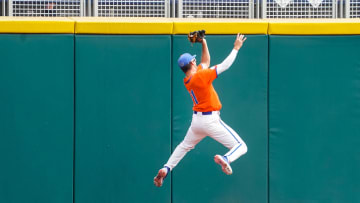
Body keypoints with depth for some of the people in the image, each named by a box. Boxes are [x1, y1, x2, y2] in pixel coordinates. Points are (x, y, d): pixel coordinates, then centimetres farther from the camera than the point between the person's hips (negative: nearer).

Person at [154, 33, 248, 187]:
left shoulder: (186, 81, 5)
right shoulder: (201, 76, -18)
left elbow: (205, 62, 17)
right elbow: (225, 65, -16)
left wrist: (204, 44, 13)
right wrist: (236, 48, -8)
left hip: (196, 121, 7)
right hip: (211, 121, -7)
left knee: (185, 146, 30)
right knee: (240, 146, -5)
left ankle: (166, 169, 15)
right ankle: (225, 159, -35)